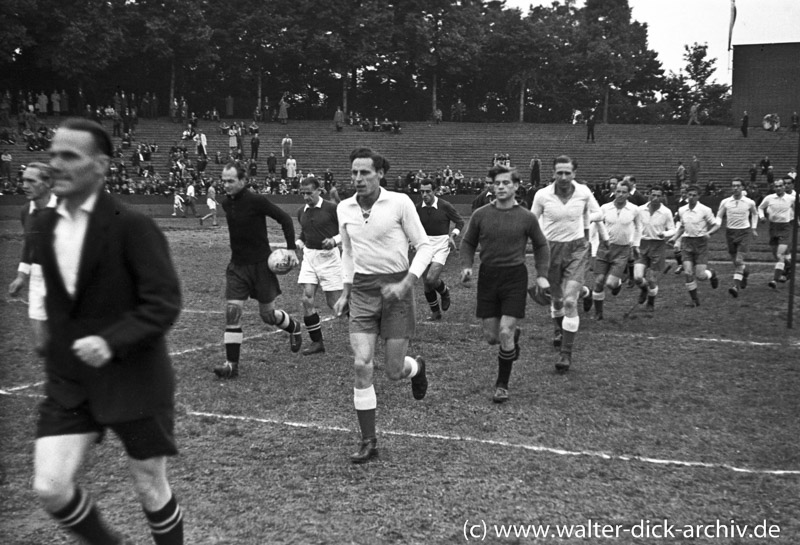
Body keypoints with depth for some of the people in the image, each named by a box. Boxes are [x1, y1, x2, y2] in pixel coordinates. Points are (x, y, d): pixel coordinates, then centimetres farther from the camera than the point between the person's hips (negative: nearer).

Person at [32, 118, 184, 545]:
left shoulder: (132, 226, -14)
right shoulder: (46, 226, 6)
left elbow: (164, 303, -17)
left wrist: (111, 341, -28)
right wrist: (56, 349, 14)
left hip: (133, 380, -5)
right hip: (68, 383, 5)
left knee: (150, 490, 8)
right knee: (49, 489, -4)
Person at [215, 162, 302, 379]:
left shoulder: (256, 201, -15)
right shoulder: (226, 204, 3)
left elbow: (285, 218, -9)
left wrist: (291, 249, -13)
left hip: (260, 264, -5)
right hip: (237, 265, 5)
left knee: (267, 314, 6)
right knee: (232, 311, -8)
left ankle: (294, 327, 39)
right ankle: (232, 364, -4)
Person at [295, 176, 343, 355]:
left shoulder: (331, 208, -9)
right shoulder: (302, 212, 9)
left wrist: (334, 240, -21)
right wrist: (298, 243, 5)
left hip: (328, 256, -5)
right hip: (309, 256, 5)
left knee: (334, 303, -2)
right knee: (307, 299, -7)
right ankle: (317, 342, 3)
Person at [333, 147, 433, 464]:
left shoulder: (400, 203, -8)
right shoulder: (344, 209, 6)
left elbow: (424, 246, -4)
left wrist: (406, 283, -16)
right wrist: (346, 292, 15)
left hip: (395, 289, -3)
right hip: (362, 291, 3)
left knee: (394, 372, 1)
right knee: (362, 365, -9)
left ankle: (417, 367, 40)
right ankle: (368, 442, 1)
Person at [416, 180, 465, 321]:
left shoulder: (445, 206, -9)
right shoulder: (418, 208, 1)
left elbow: (460, 221, 3)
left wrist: (452, 236, -11)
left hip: (441, 246, -4)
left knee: (431, 279, -20)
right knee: (426, 285, 5)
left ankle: (445, 292, 15)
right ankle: (435, 312, 23)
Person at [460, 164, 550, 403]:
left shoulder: (526, 217, -2)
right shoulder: (480, 215, 0)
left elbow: (541, 246, 12)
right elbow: (468, 243, 13)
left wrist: (541, 275, 2)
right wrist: (466, 265, -5)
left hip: (515, 278, -2)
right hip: (488, 276, 2)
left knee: (505, 334, -11)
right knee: (491, 336, 5)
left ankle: (502, 385, 7)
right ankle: (514, 334, 42)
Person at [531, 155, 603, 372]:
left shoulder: (584, 192, -7)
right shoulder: (542, 195, -9)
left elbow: (598, 214, 11)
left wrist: (583, 219, -4)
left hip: (576, 249, -1)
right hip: (552, 248, 1)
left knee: (570, 300, -13)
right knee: (556, 297, 16)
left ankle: (566, 352, -7)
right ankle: (559, 329, 49)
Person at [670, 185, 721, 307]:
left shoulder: (705, 210, -7)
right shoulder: (681, 210, 6)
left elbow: (716, 225, -2)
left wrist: (708, 233, -21)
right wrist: (674, 238, 9)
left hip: (700, 242, -3)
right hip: (686, 242, 3)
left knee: (700, 275, -8)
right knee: (688, 273, -9)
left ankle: (712, 273, 29)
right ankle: (694, 300, 4)